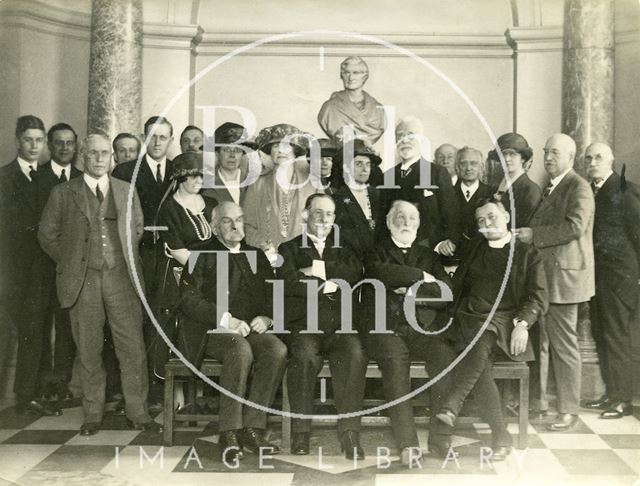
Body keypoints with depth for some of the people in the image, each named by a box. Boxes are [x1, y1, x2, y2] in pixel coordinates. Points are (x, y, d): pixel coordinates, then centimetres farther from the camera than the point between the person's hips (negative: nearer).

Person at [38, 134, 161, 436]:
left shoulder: (127, 191, 10)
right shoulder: (63, 193, 4)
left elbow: (138, 228, 19)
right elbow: (47, 234, 8)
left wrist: (127, 258, 11)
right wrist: (69, 262, 5)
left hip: (122, 278, 1)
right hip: (83, 282, -1)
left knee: (133, 349, 0)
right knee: (88, 352, 6)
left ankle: (137, 413, 11)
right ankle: (93, 415, 19)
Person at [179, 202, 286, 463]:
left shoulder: (256, 256, 23)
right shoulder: (201, 256, 10)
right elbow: (190, 300, -4)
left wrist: (266, 317, -4)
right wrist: (227, 319, -16)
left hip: (253, 328, 4)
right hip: (214, 329, -4)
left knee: (277, 350, -28)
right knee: (240, 350, -36)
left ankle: (252, 428, -24)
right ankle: (229, 433, -29)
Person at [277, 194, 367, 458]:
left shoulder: (343, 248, 25)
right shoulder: (289, 248, 18)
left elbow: (355, 273, 2)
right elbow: (289, 283, -3)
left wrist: (320, 270, -3)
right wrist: (328, 286, -2)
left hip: (339, 326, 2)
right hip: (302, 324, -1)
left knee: (355, 354, -30)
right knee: (306, 356, -33)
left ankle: (349, 431, -27)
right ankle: (300, 432, -21)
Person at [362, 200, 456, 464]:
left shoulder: (428, 254, 24)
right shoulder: (376, 252, 17)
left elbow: (446, 293, 10)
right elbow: (382, 274, -9)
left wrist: (412, 290, -2)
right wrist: (421, 277, -3)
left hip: (422, 328, 2)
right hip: (384, 328, -2)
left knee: (446, 356, -29)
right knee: (395, 359, -34)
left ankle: (440, 438, -24)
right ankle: (407, 442, -33)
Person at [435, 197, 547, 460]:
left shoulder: (528, 254, 14)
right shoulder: (474, 250, 24)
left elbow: (538, 297, 4)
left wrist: (522, 323, -12)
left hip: (504, 320, -2)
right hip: (470, 319, 2)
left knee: (481, 341, -38)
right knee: (479, 363, -29)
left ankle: (452, 406, -42)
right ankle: (500, 435, -26)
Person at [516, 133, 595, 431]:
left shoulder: (578, 187, -9)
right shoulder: (548, 189, 18)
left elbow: (575, 226, -23)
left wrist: (534, 235, -20)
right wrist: (524, 234, 8)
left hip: (562, 276, -9)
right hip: (540, 275, 9)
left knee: (563, 345, -1)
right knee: (538, 341, 13)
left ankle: (568, 410, 9)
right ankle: (537, 400, 24)